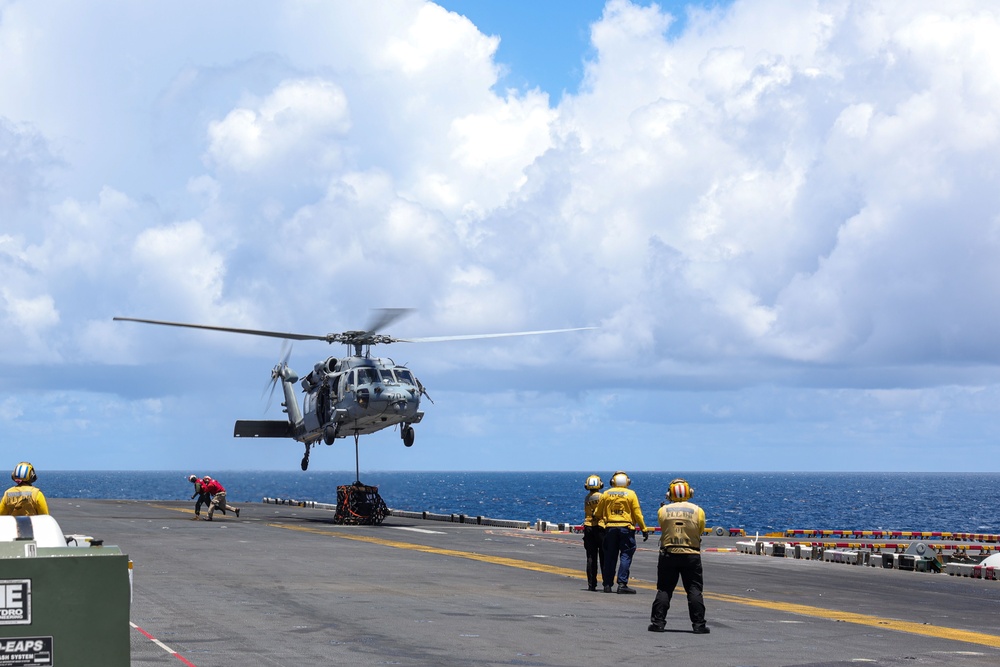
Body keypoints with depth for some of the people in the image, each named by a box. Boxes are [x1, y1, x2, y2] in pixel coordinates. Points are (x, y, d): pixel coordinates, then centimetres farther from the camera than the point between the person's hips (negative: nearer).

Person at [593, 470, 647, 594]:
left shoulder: (606, 494, 6)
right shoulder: (631, 494, -2)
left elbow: (597, 513, 11)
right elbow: (637, 513, -3)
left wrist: (601, 521, 31)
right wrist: (644, 529, 2)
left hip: (610, 528, 3)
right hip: (626, 528, -3)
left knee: (610, 556, 10)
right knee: (626, 555, -1)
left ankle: (607, 584, 12)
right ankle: (622, 584, -10)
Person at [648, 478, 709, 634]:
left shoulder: (663, 511, -3)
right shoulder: (698, 511, -3)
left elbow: (663, 530, 6)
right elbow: (700, 532, 5)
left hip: (668, 555, 1)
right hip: (691, 555, -1)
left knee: (664, 590, 9)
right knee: (694, 590, 5)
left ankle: (657, 622, 7)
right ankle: (698, 624, 3)